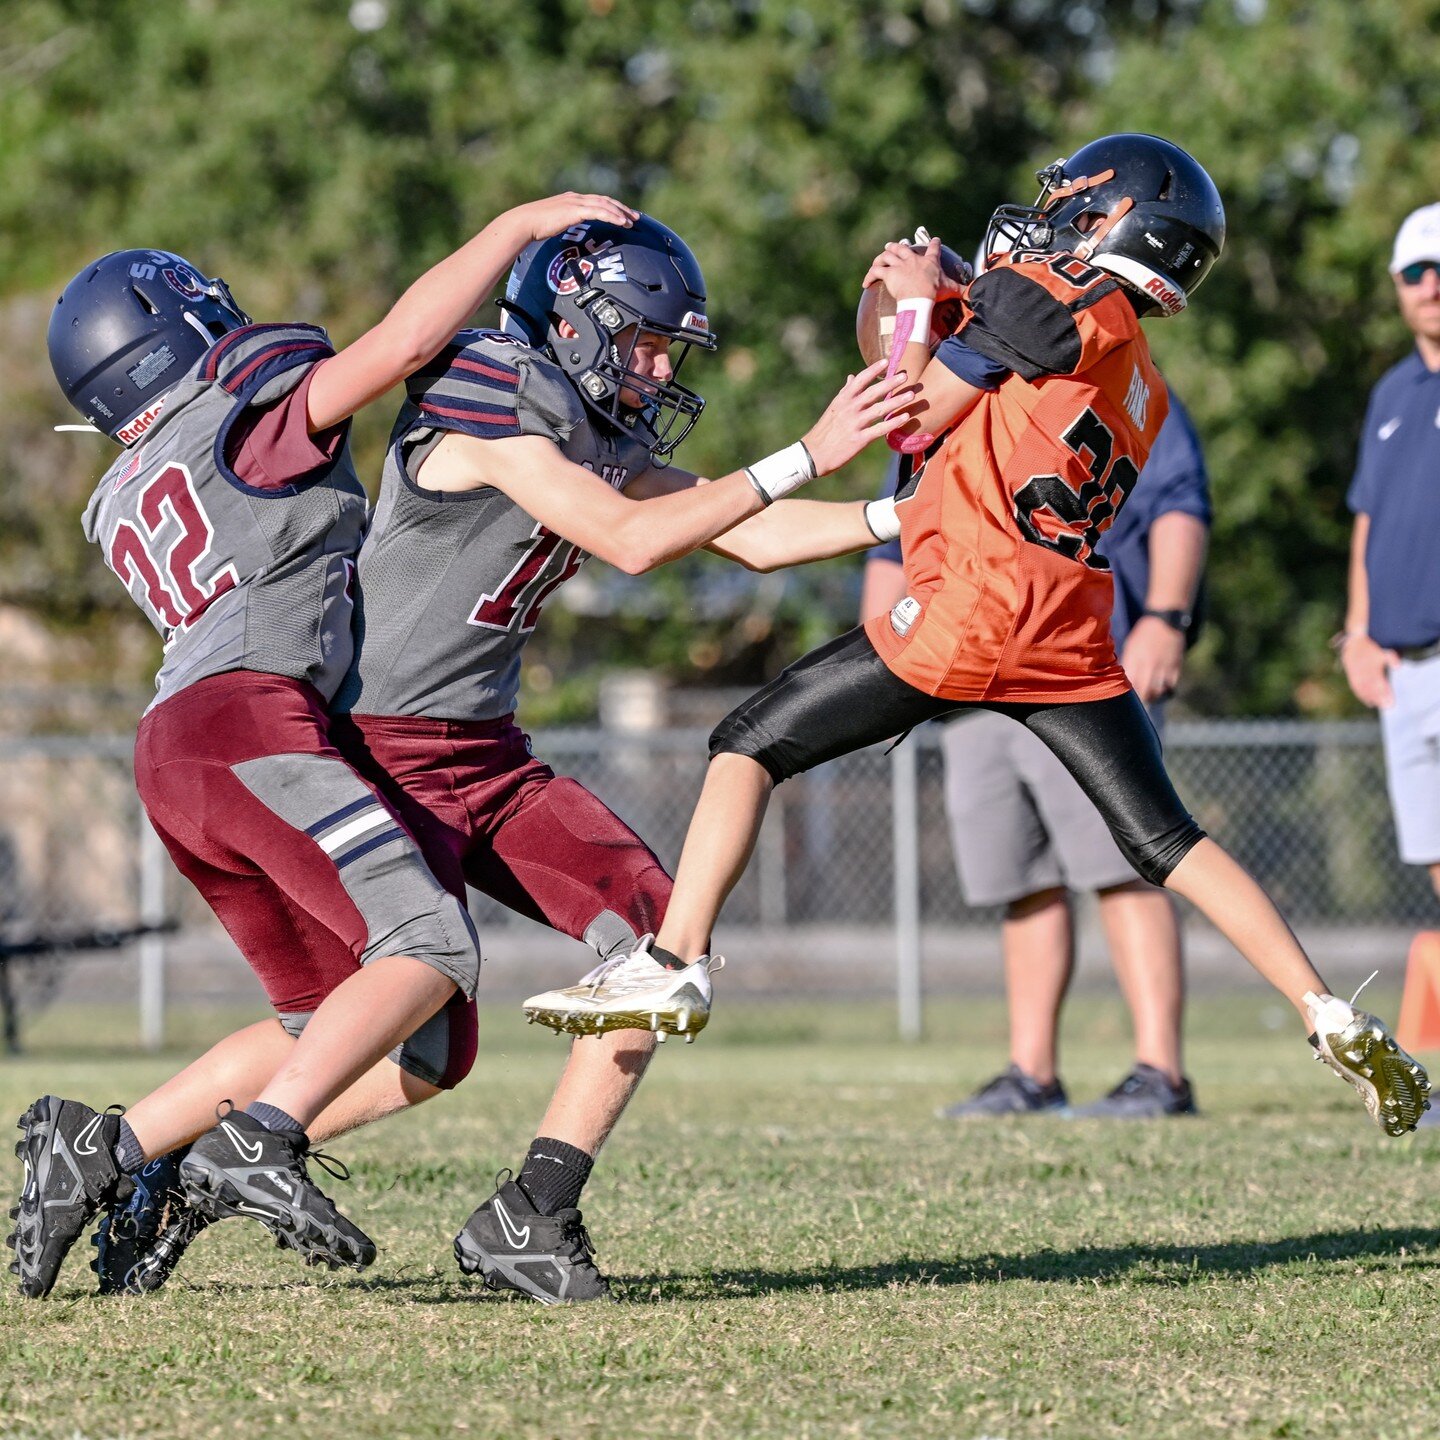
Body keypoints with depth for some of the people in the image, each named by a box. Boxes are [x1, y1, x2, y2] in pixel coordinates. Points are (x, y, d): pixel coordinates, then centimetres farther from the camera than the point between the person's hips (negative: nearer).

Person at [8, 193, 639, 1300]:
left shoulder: (123, 505, 28)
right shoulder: (250, 414, 6)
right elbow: (401, 343, -8)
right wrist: (523, 224, 0)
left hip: (173, 755, 9)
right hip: (245, 726, -9)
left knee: (338, 1026, 10)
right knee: (428, 950, -17)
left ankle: (106, 1150, 5)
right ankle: (257, 1144, -30)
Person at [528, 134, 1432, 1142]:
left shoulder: (1044, 300, -1)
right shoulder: (1142, 386, 22)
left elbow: (917, 419, 2)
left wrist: (916, 306, 16)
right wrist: (950, 312, 21)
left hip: (965, 606, -7)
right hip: (1072, 637, 7)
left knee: (749, 747, 5)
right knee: (1167, 842, 11)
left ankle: (673, 960, -5)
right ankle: (1332, 1018, 2)